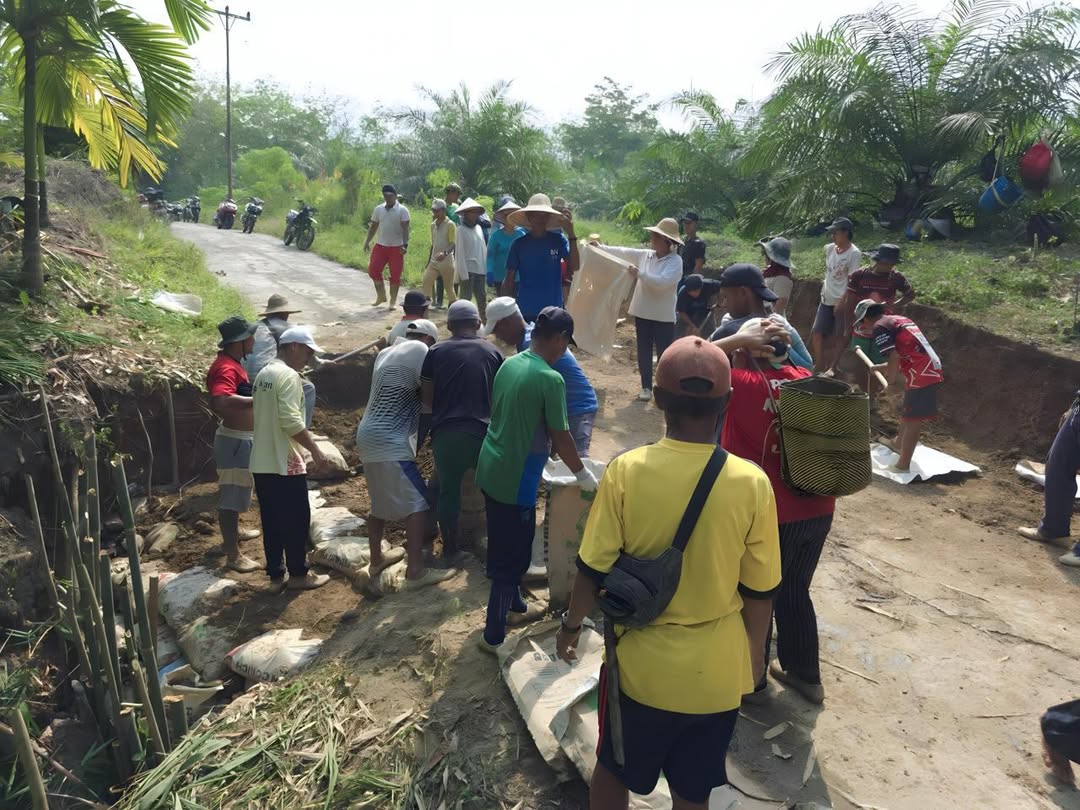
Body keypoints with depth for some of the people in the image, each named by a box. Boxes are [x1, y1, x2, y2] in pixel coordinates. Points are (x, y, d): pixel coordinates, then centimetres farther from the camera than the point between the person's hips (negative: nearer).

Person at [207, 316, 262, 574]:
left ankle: (233, 532, 45)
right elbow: (220, 402, -42)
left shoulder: (234, 362, 10)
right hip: (235, 440, -11)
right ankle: (233, 554, 1)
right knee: (231, 494, -5)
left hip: (243, 438, 11)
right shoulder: (226, 367, -24)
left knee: (237, 490, 26)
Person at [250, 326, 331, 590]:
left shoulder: (264, 374, 15)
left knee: (271, 521, 13)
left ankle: (276, 573, 20)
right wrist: (314, 449, -16)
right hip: (284, 463, -9)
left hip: (262, 462, 9)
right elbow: (291, 421, -24)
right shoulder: (288, 375, -15)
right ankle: (298, 574, 10)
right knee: (296, 520, 2)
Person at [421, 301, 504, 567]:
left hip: (445, 432, 0)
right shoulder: (492, 352, 8)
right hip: (482, 431, 0)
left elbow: (427, 398, 9)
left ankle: (450, 551, 21)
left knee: (448, 491, 12)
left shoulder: (436, 352, 7)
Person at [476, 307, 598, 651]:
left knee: (501, 545, 24)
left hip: (490, 470, 8)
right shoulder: (550, 379, -20)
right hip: (516, 479, -8)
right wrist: (582, 474, 3)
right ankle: (494, 636, 14)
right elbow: (560, 436, -13)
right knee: (514, 554, 5)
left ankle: (511, 599, 45)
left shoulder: (509, 364, 4)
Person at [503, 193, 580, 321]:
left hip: (553, 310, 0)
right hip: (525, 311, 0)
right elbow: (509, 280, 5)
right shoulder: (519, 244, 1)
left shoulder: (558, 240, 1)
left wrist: (571, 235, -19)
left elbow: (575, 268, -12)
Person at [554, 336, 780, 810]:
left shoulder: (625, 471, -19)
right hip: (715, 672, 1)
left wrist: (572, 625, 8)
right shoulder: (752, 484, -16)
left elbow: (593, 570, -11)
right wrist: (755, 654, 12)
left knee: (613, 772, 25)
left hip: (641, 662, 0)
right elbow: (759, 592, -6)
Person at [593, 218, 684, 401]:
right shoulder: (644, 255, 5)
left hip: (664, 316, -5)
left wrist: (639, 273, -23)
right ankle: (646, 387, 22)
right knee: (644, 352, 10)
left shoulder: (675, 261, -12)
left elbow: (663, 282, -24)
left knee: (664, 354, 3)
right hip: (643, 313, 5)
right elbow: (623, 252, 9)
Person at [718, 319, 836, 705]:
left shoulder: (741, 384, -15)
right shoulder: (803, 378, 3)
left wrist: (737, 339, -12)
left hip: (769, 514, -6)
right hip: (818, 509, 6)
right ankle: (805, 675, 39)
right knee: (794, 592, 24)